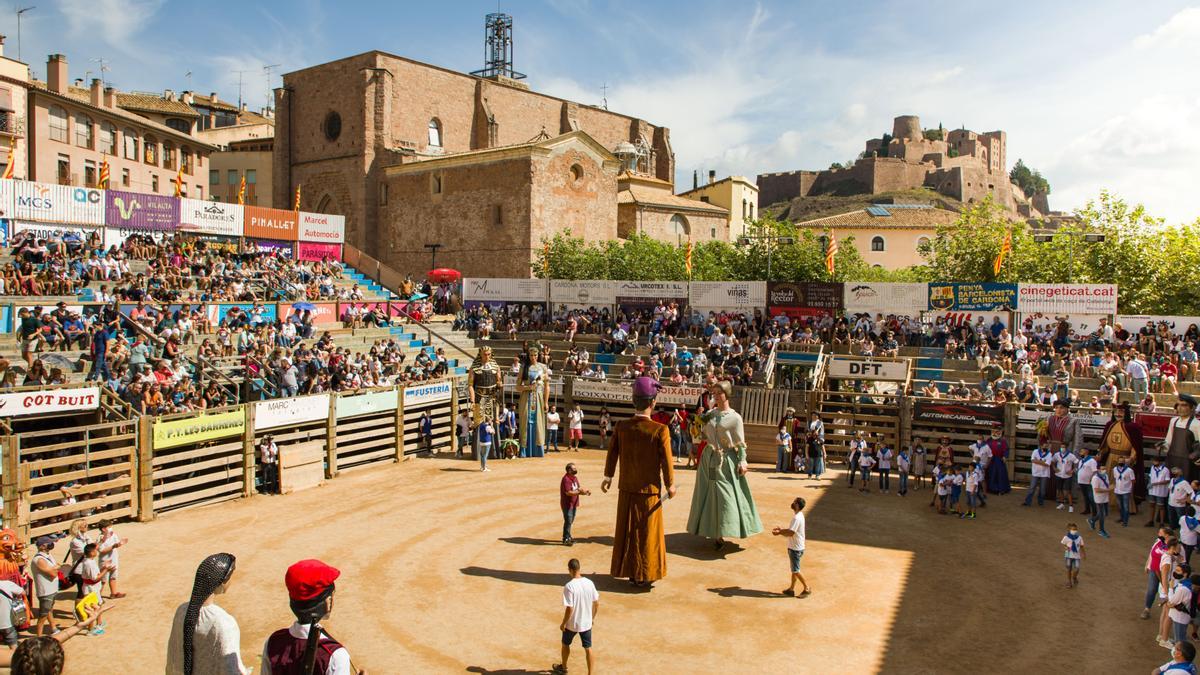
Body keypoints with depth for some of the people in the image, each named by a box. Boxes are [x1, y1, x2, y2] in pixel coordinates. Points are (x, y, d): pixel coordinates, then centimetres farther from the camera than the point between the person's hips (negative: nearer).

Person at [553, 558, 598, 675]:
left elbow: (569, 609, -23)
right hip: (586, 623, 3)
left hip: (572, 623, -3)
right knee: (588, 648, 13)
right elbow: (597, 603, 1)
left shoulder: (569, 586, -24)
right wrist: (593, 618, 15)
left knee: (565, 644, 23)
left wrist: (563, 623, -9)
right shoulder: (589, 583, -7)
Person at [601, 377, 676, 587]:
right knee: (648, 533, 11)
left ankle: (630, 572, 28)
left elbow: (612, 452, 3)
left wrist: (608, 476, 18)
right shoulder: (660, 430, -20)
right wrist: (670, 485, 3)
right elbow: (667, 461, -13)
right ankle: (645, 575, 21)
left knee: (628, 530, 17)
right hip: (649, 490, -3)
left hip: (626, 489, 3)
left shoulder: (621, 426, -9)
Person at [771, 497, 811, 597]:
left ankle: (807, 588, 11)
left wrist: (779, 533, -17)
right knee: (794, 569, 16)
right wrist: (781, 529, 6)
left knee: (796, 570, 1)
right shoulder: (799, 515, 6)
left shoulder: (796, 518, -26)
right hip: (795, 547, 10)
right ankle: (791, 589, 25)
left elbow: (790, 533, -28)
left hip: (795, 549, -10)